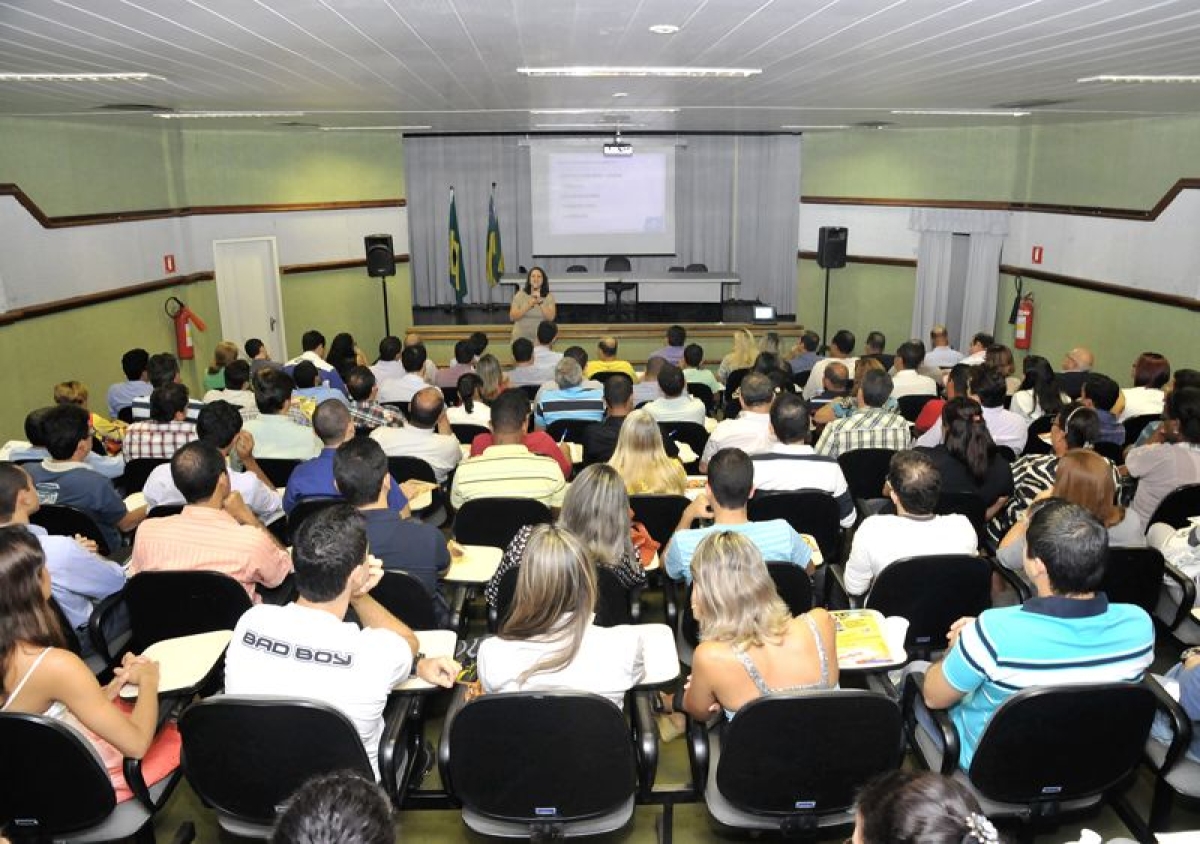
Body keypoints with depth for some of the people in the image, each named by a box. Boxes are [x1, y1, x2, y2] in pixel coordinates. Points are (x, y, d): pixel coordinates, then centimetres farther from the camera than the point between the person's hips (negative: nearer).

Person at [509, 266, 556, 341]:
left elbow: (551, 317, -10)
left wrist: (540, 302, -19)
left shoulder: (549, 296, 2)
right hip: (521, 338, 0)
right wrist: (528, 305, -14)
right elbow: (512, 317, -5)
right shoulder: (520, 295, 2)